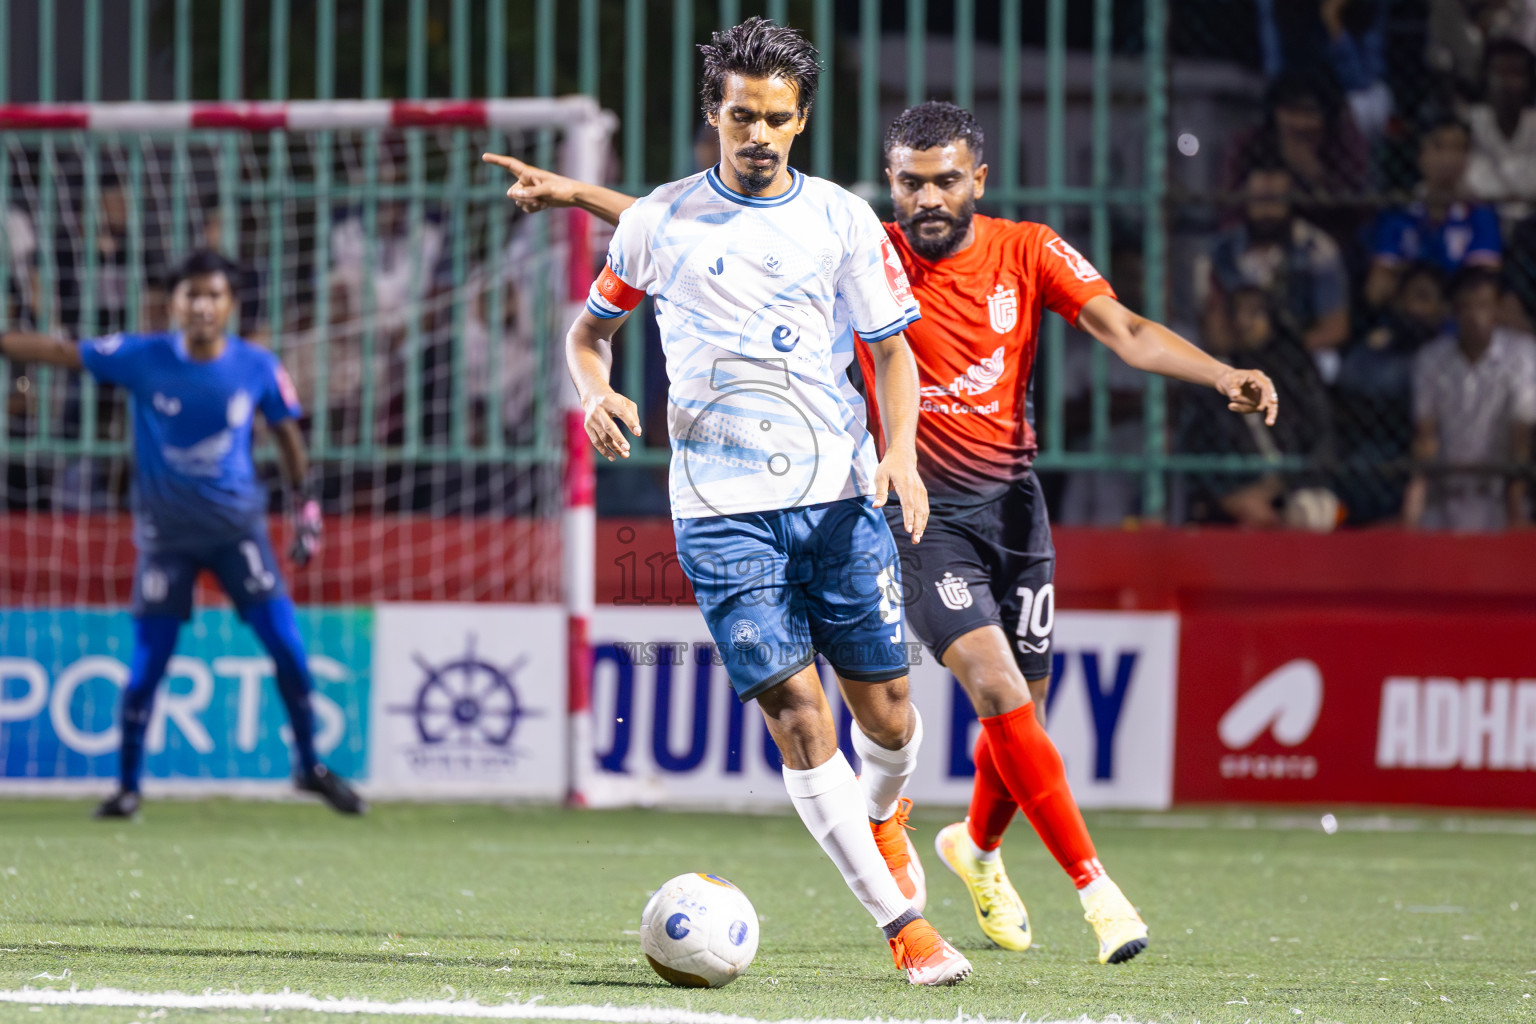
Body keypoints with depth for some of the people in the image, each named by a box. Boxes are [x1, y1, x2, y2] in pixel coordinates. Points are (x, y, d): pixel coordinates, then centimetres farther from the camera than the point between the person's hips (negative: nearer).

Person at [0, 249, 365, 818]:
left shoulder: (257, 367, -7)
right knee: (146, 666, -2)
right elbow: (58, 352, -10)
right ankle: (127, 785, 15)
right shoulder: (142, 358, -11)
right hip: (166, 532, -1)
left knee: (288, 647, -5)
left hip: (238, 525, 1)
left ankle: (310, 766, 15)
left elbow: (285, 431, 7)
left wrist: (306, 506, 6)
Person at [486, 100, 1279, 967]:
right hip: (921, 506, -3)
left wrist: (1225, 376, -27)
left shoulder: (1029, 252, -2)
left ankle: (979, 847, 42)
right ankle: (1094, 885, -15)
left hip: (1014, 497, 3)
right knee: (995, 686, -19)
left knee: (1024, 706, 10)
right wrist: (576, 194, -10)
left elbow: (1127, 331, -11)